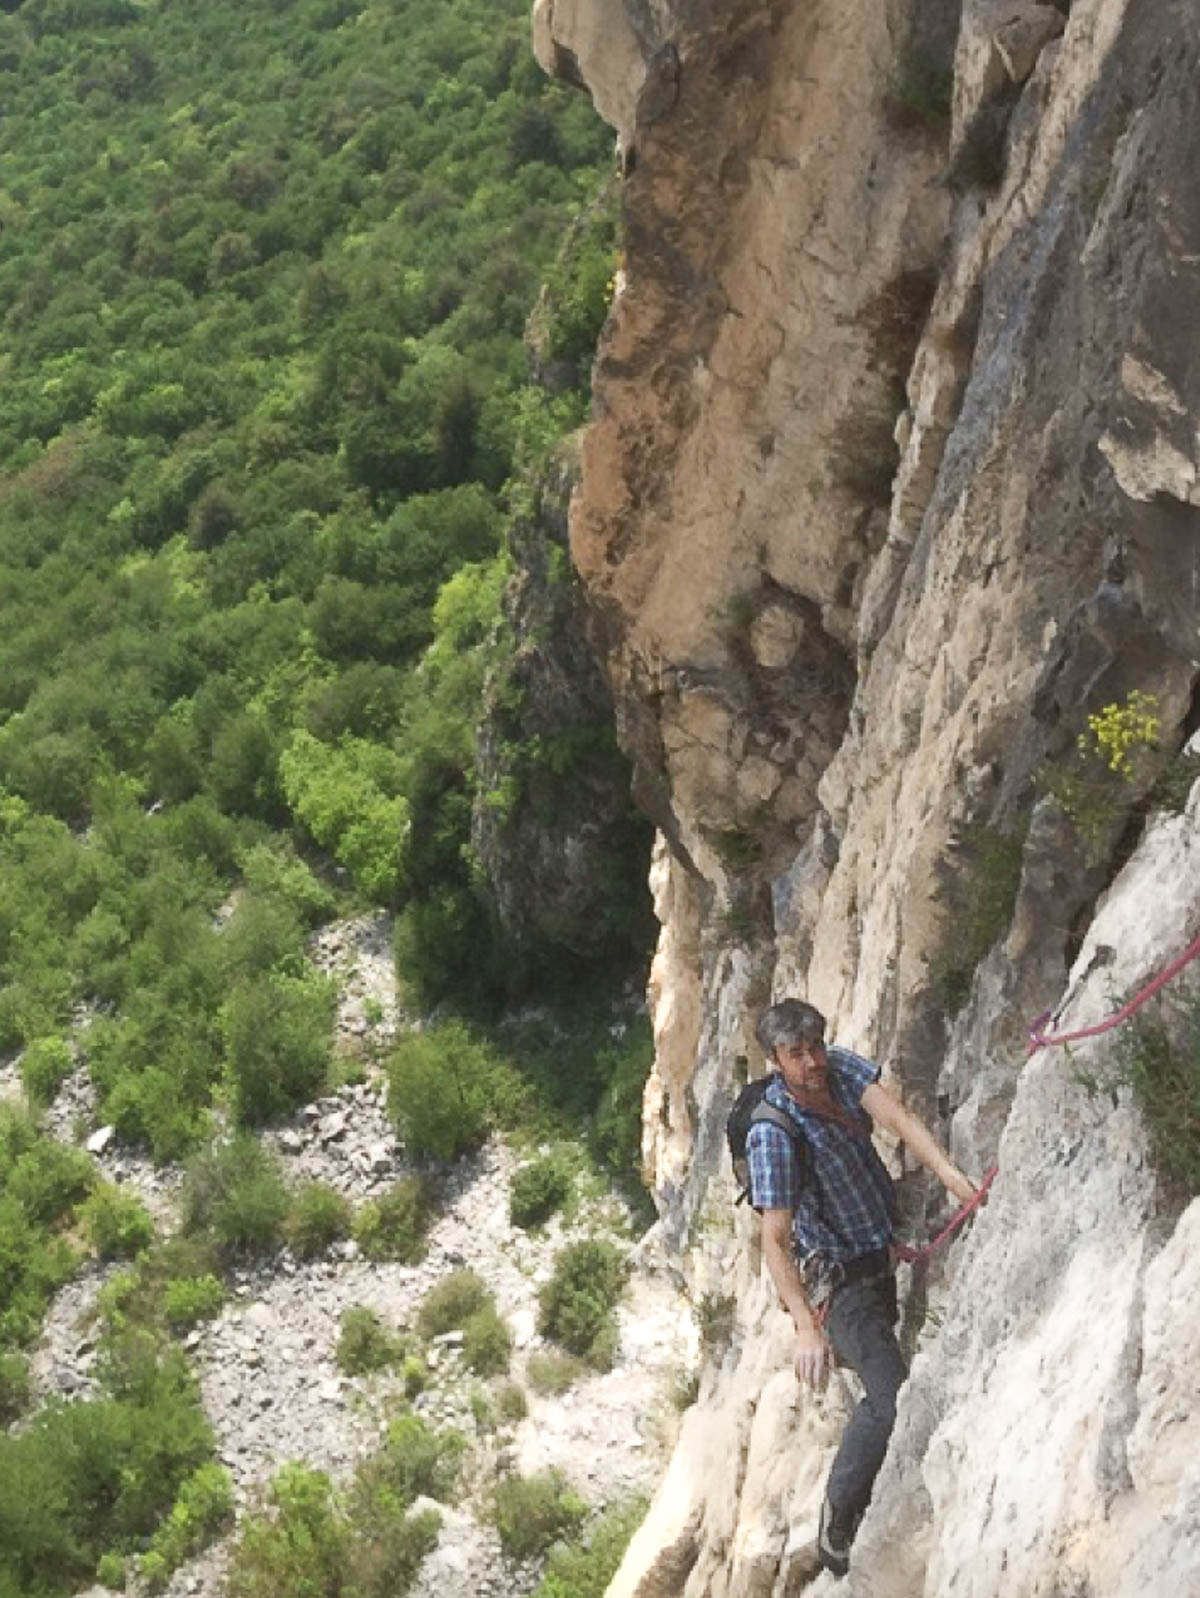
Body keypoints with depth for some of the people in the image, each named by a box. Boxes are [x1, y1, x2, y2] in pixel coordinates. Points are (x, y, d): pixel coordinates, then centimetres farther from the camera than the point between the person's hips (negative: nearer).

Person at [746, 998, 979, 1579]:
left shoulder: (840, 1068, -8)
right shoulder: (774, 1134, -27)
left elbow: (896, 1117, -23)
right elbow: (775, 1240, -28)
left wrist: (951, 1174, -40)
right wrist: (806, 1326, -38)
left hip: (883, 1257, 8)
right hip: (839, 1283, -8)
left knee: (884, 1398, 23)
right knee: (894, 1402, -17)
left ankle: (852, 1509, 44)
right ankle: (836, 1528, 0)